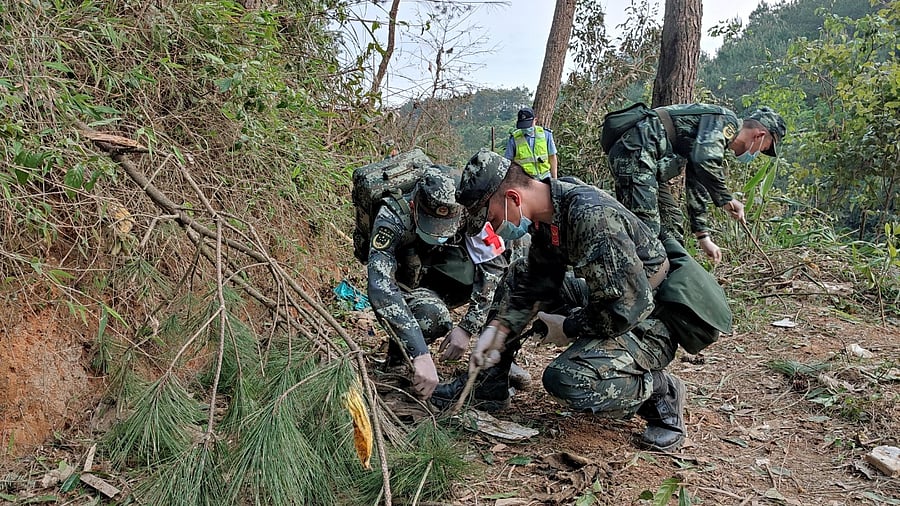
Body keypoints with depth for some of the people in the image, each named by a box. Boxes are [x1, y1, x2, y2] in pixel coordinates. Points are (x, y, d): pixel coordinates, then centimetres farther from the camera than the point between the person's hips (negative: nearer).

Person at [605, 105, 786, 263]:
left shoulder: (718, 140, 26)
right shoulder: (727, 121, -5)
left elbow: (697, 188, 29)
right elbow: (705, 160, -24)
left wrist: (703, 237, 27)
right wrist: (726, 199, -12)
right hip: (634, 151, -11)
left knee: (672, 223, 14)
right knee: (646, 225, -18)